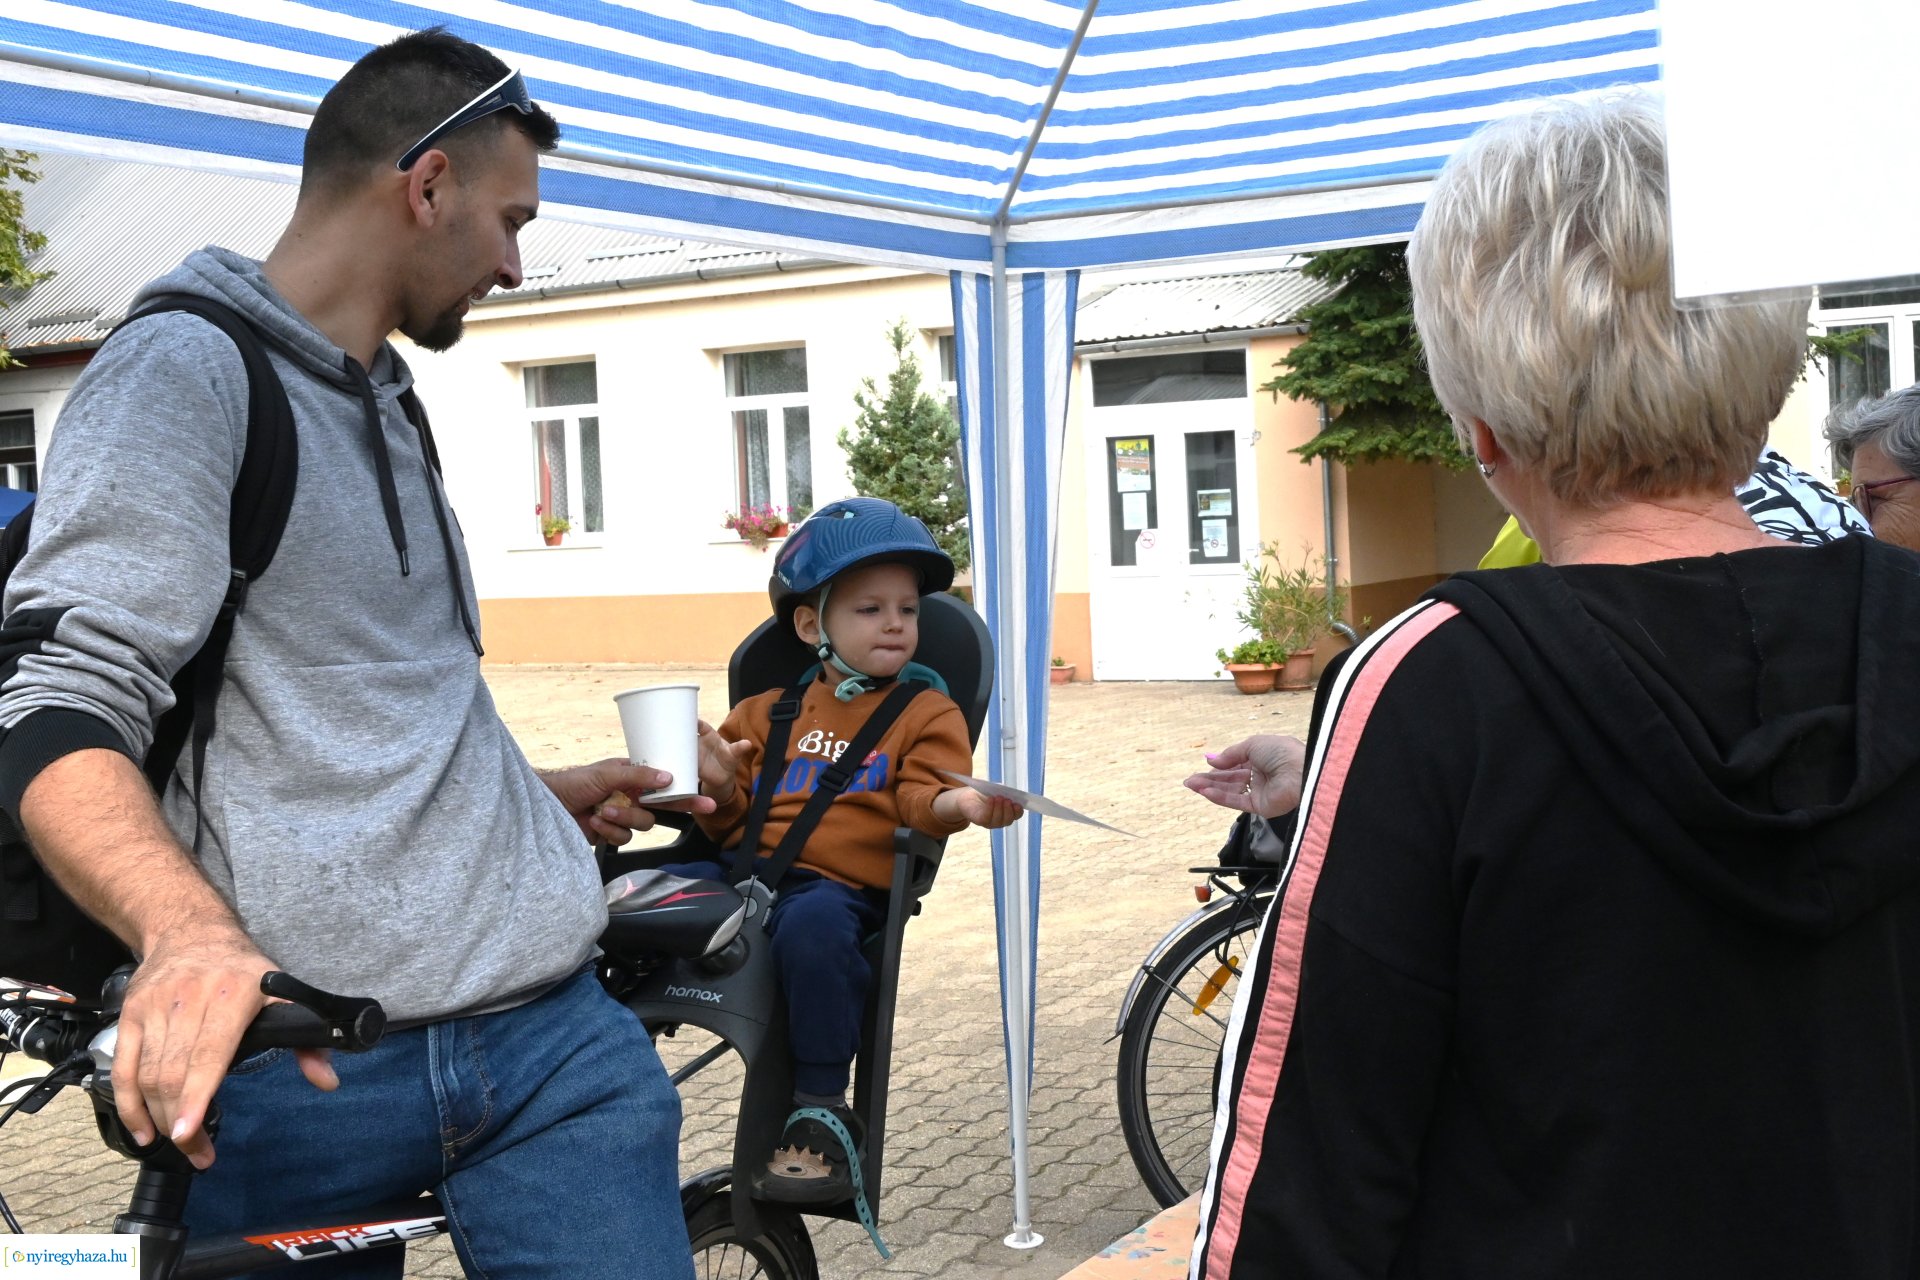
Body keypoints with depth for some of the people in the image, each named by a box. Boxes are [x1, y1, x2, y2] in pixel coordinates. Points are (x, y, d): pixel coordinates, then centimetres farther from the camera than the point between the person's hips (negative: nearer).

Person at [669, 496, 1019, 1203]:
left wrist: (957, 803, -24)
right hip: (740, 867, 4)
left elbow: (921, 794, -1)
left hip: (838, 884, -4)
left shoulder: (926, 712, 15)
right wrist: (716, 786, -1)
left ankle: (820, 1113, -26)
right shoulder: (767, 714, 23)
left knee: (813, 923, -38)